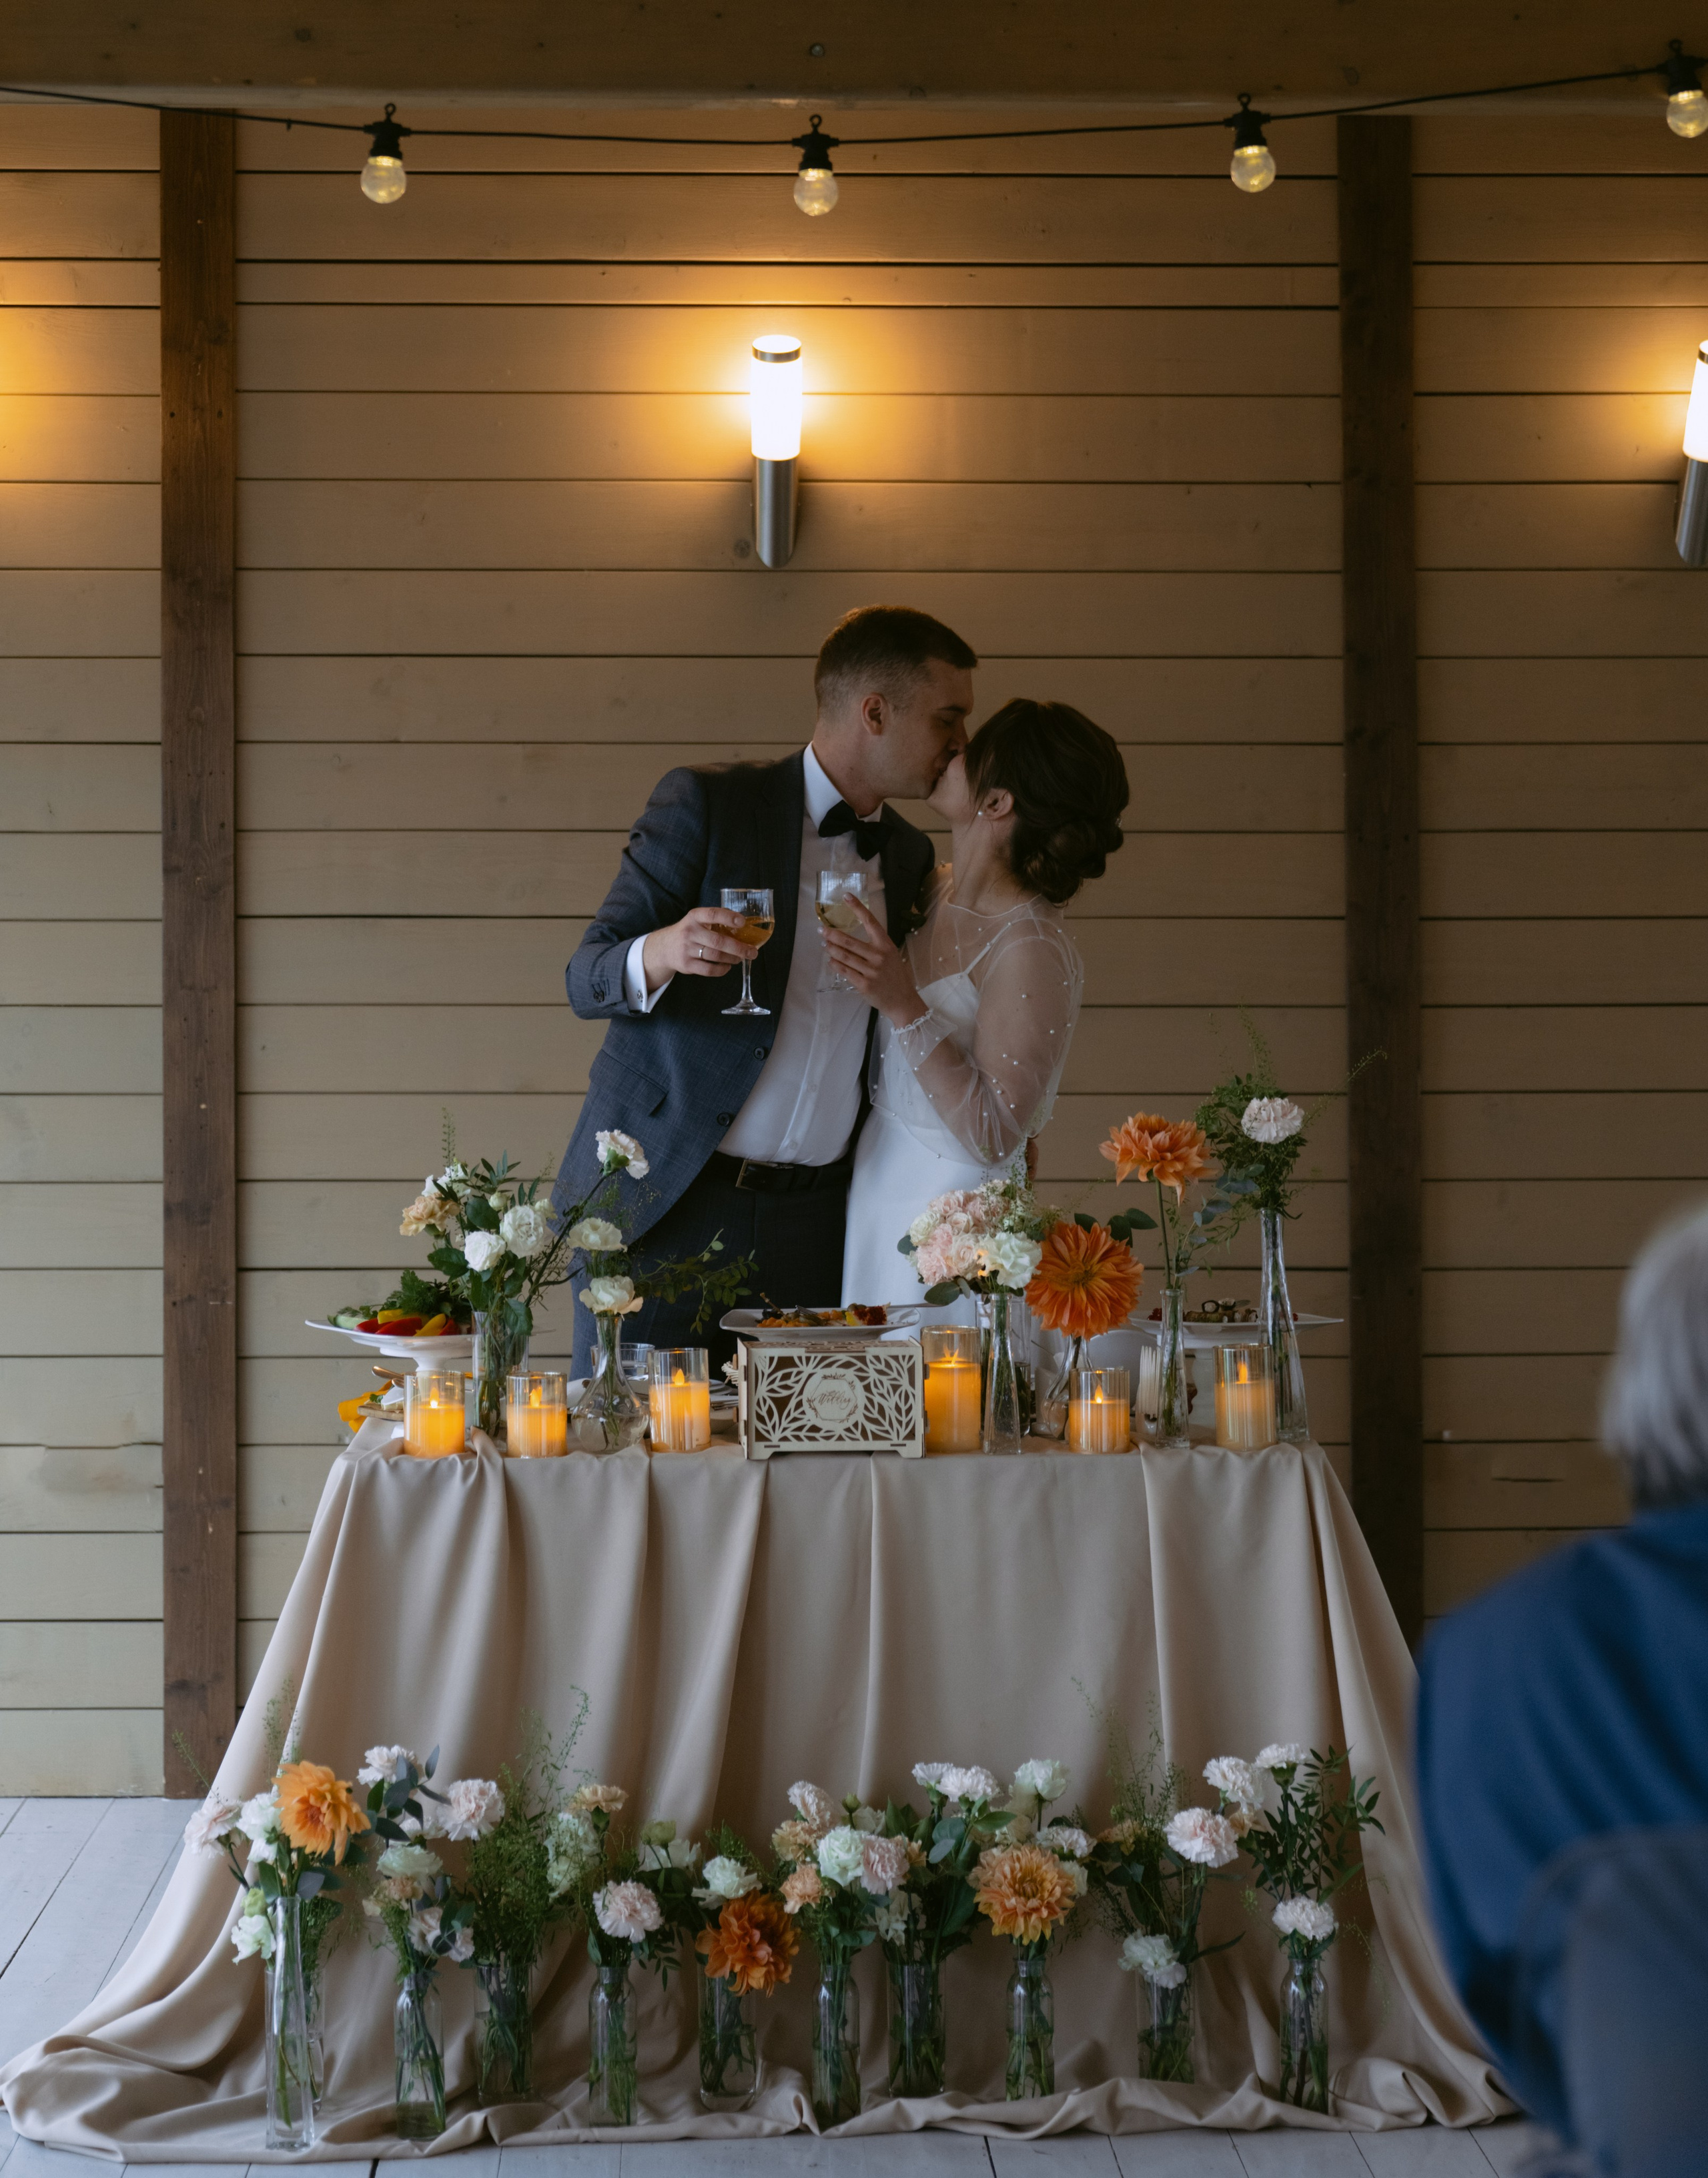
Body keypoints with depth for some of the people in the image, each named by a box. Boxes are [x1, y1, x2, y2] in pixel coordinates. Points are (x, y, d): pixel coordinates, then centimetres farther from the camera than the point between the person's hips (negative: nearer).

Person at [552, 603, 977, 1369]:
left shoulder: (909, 855, 12)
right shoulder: (705, 802, -6)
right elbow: (588, 979, -7)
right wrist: (662, 953, -29)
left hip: (812, 1223, 5)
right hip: (662, 1211, -5)